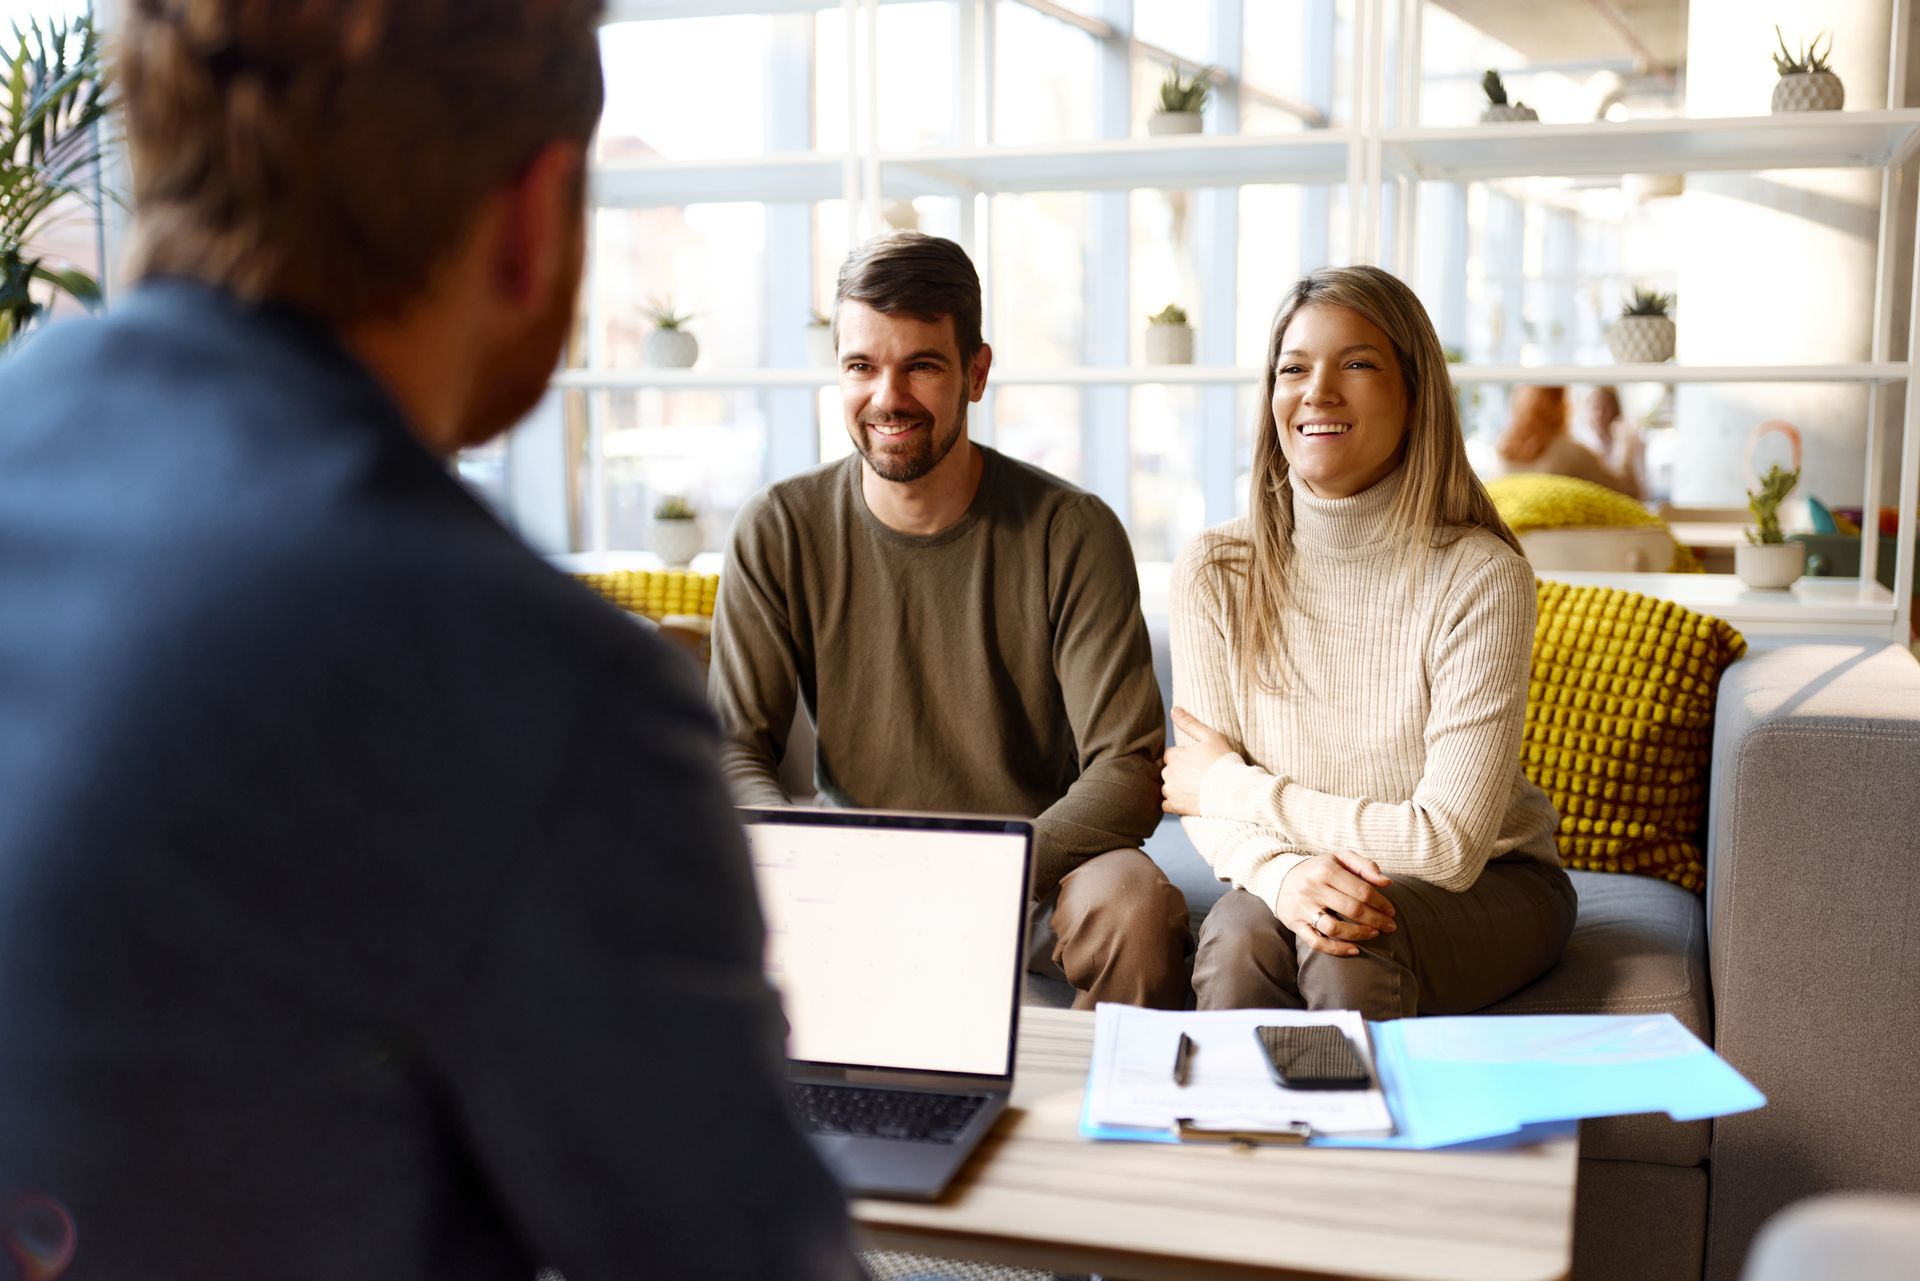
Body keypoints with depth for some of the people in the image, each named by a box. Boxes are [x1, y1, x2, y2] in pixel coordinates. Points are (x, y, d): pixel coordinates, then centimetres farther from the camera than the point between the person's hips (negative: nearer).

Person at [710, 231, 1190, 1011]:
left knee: (1137, 905, -33)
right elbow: (733, 751, -4)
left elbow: (1128, 772, -13)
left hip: (1035, 877, -1)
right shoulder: (778, 532, -3)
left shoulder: (1072, 534, -8)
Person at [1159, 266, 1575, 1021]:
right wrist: (1284, 872, -31)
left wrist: (1231, 785, -15)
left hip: (1488, 886, -2)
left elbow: (1449, 845, -21)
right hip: (1283, 882, 2)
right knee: (1236, 940, -30)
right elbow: (1208, 810, -7)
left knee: (1351, 947, -32)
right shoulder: (1216, 572, -8)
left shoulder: (1481, 575, -18)